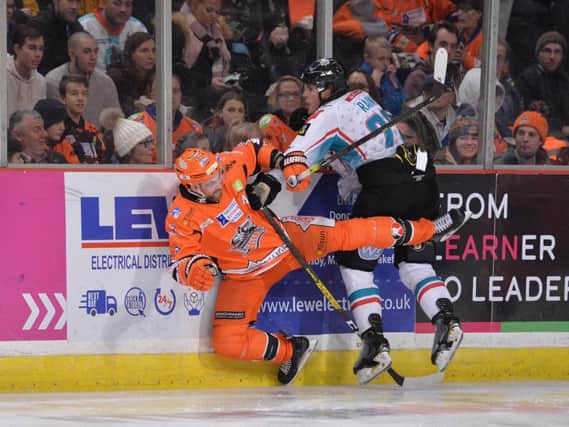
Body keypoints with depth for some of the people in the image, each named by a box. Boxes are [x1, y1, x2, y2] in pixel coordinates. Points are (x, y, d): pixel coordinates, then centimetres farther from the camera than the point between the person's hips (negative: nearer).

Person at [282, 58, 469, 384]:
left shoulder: (328, 116, -4)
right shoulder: (361, 98, 20)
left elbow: (296, 162, -18)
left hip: (387, 187, -8)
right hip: (422, 174, 8)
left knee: (354, 262, 3)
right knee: (414, 263, 14)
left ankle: (375, 344, -7)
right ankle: (446, 320, -6)